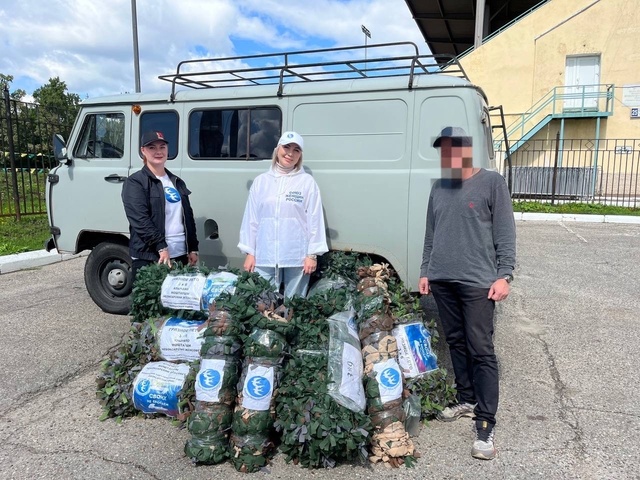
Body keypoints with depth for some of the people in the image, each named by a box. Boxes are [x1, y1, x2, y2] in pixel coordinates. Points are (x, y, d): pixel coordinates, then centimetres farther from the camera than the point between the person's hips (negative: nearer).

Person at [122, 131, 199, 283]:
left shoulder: (177, 182, 17)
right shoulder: (135, 182, -2)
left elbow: (188, 218, 18)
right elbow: (140, 220, -14)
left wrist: (193, 248, 10)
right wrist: (161, 247, -22)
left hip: (181, 255, 6)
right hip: (148, 257, -5)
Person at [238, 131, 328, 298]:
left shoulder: (308, 182, -1)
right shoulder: (260, 181, 7)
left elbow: (315, 219, -3)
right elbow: (251, 219, 7)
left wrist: (313, 254, -6)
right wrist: (249, 252, 5)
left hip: (297, 258, -2)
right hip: (265, 257, 2)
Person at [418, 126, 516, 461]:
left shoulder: (492, 183, -2)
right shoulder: (438, 188, 13)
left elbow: (505, 234, -4)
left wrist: (504, 275, -10)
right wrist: (425, 271, 14)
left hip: (478, 283, -5)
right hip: (442, 281, 6)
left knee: (481, 351, -4)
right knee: (456, 344, 14)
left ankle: (486, 427, 3)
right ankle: (467, 401, 30)